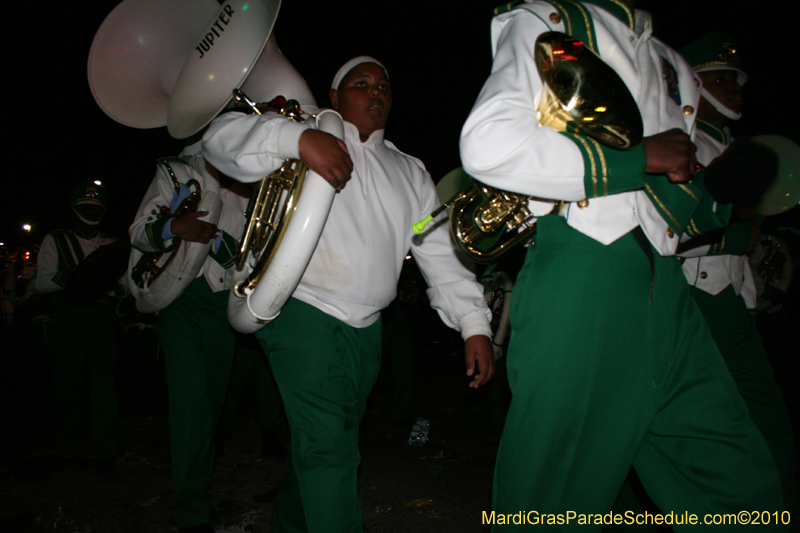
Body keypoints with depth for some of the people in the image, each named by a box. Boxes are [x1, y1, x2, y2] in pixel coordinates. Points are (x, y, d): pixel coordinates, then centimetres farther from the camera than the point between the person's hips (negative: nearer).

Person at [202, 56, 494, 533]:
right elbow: (222, 138, -10)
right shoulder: (309, 135, 1)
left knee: (334, 439, 18)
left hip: (367, 328, 6)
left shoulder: (410, 172, 15)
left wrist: (475, 325, 1)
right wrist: (298, 138, -28)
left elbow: (440, 252, 10)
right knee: (327, 446, -9)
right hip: (306, 313, -6)